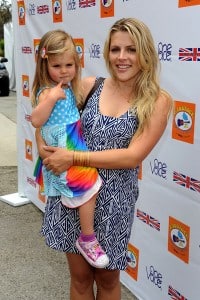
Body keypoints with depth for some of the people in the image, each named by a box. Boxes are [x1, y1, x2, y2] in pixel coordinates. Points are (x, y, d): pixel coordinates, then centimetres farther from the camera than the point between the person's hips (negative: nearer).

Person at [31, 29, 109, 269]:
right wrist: (51, 97, -38)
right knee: (88, 188, -13)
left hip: (75, 144, 10)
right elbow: (36, 120, -32)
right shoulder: (47, 91, -19)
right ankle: (87, 239, 2)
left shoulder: (68, 87, 8)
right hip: (64, 150, -10)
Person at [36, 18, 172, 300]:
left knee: (107, 277, 17)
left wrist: (73, 157, -19)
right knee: (80, 274, 16)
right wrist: (42, 147, -8)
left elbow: (133, 156, -18)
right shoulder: (90, 86, -1)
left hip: (113, 199, -2)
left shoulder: (157, 101, -8)